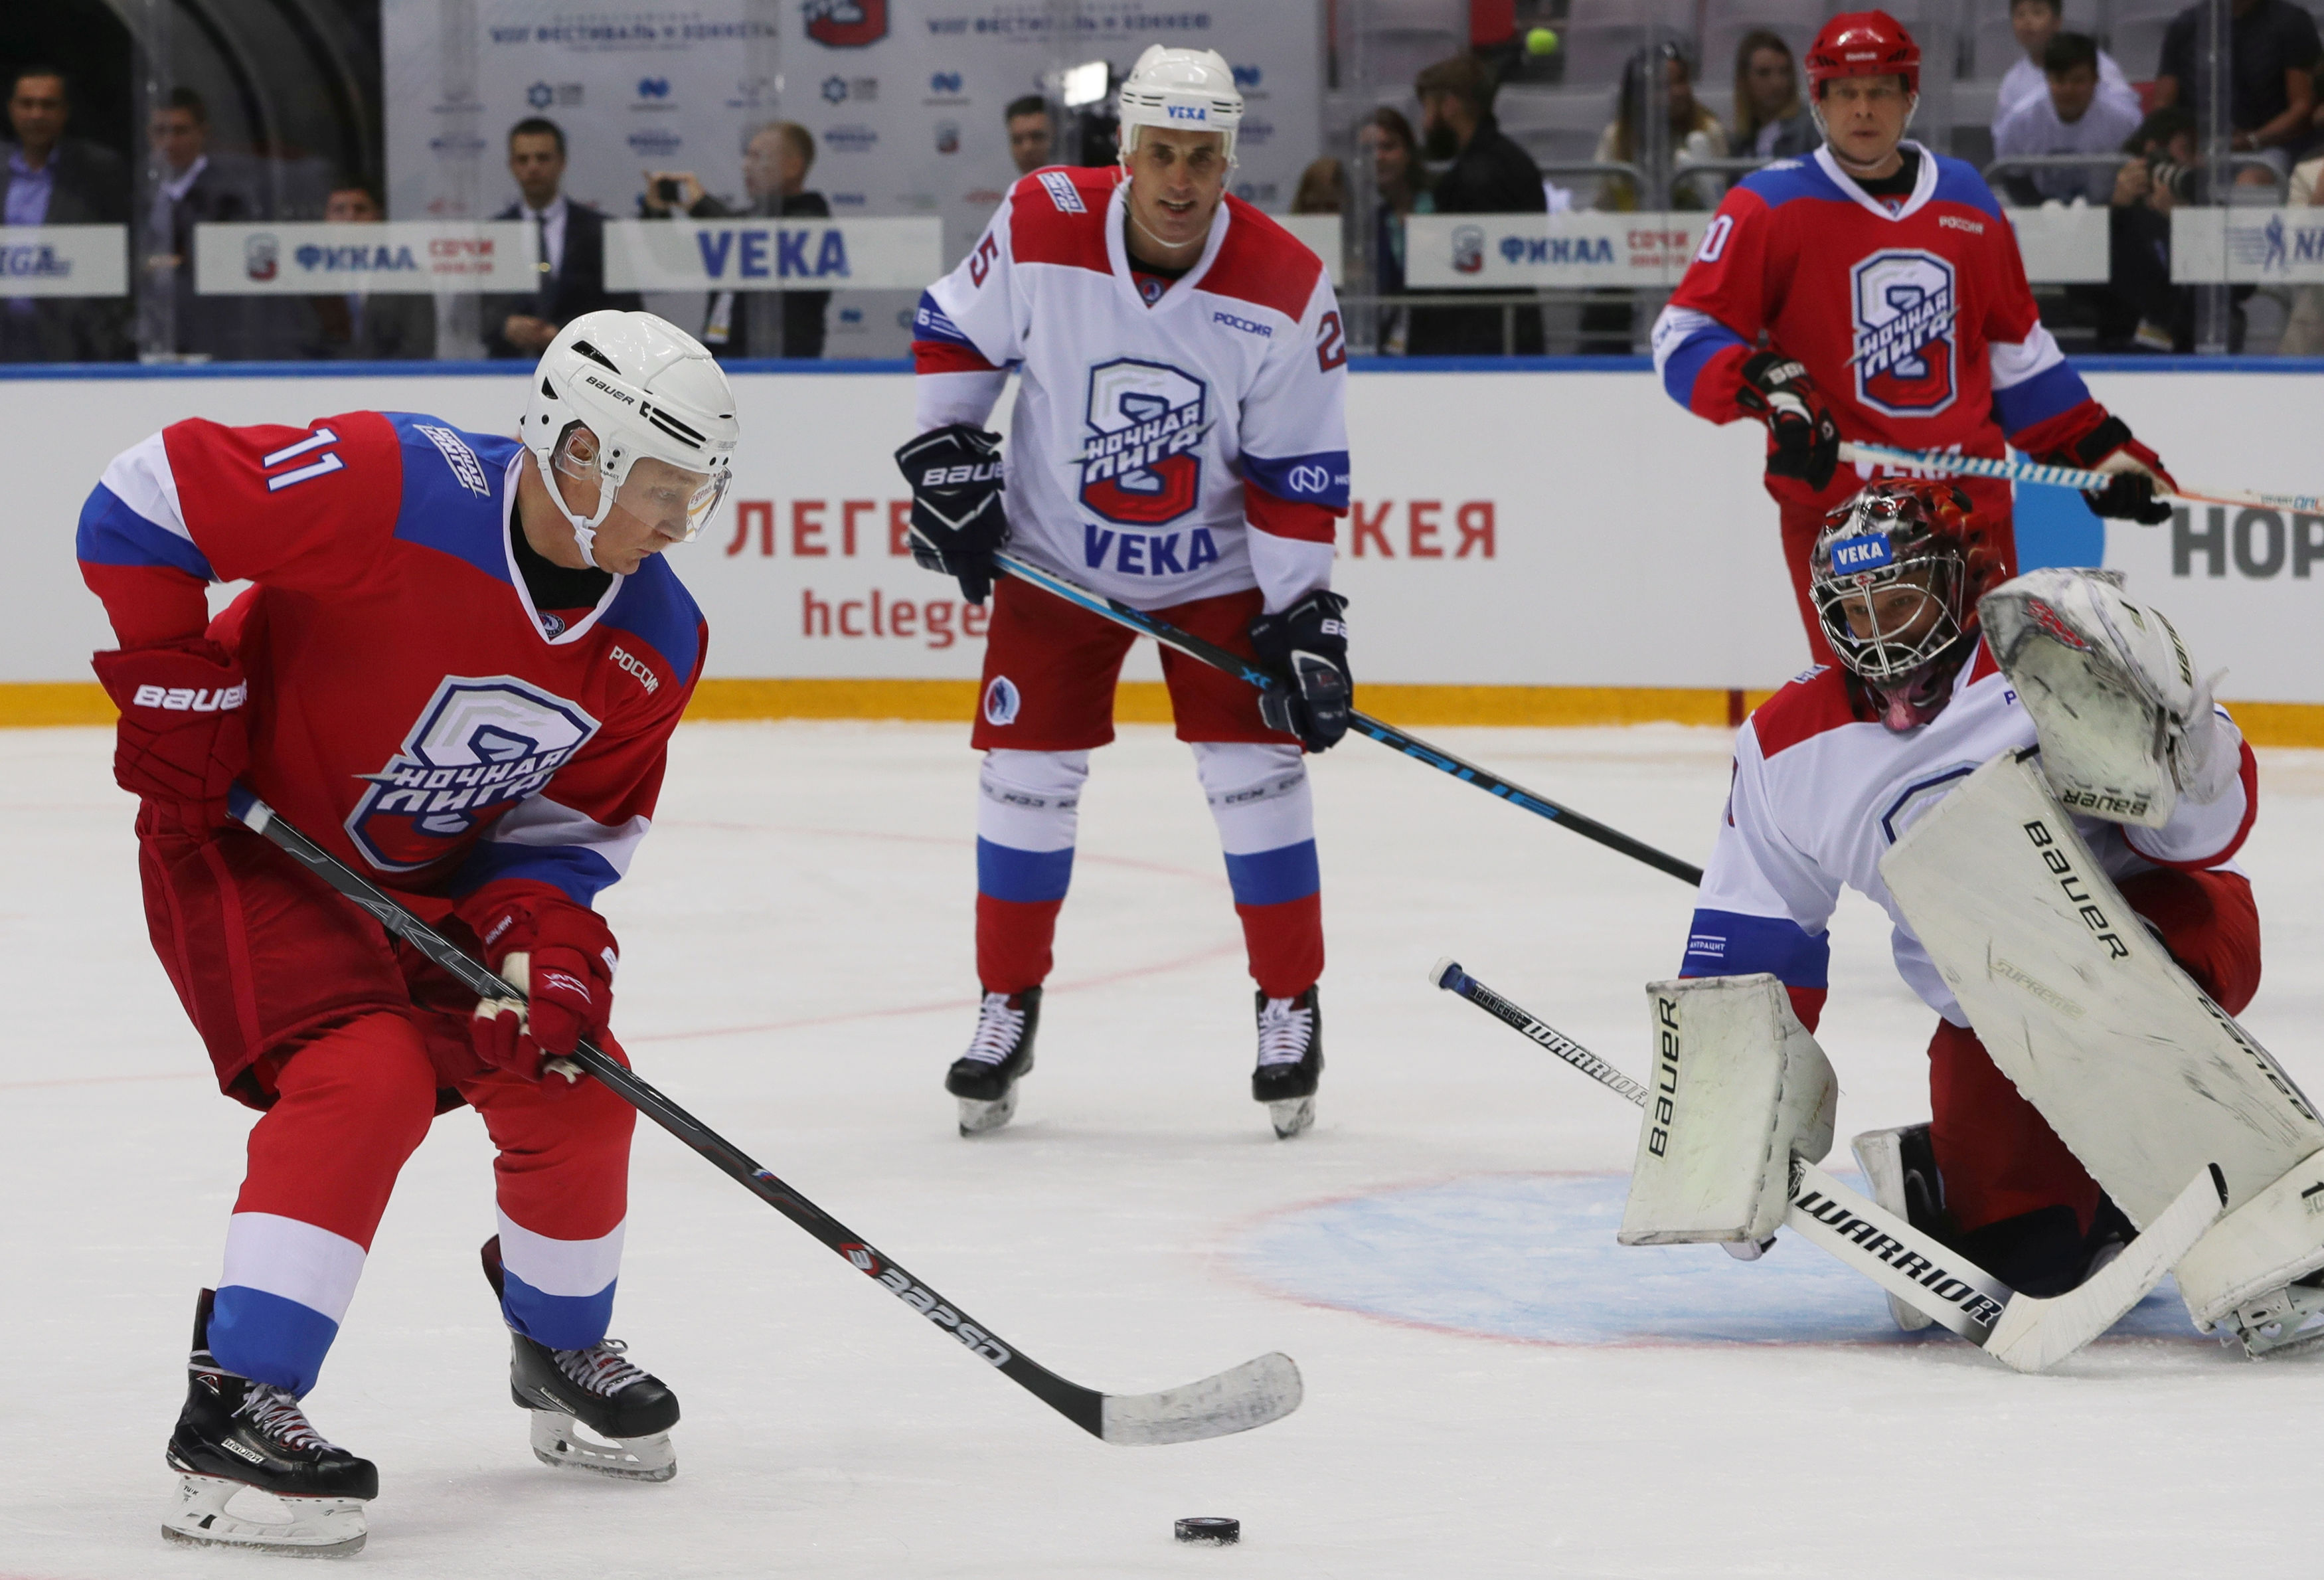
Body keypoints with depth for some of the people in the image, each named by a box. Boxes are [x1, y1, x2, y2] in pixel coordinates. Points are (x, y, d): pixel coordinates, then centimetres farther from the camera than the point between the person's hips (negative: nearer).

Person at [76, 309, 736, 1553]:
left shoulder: (656, 641, -9)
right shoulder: (390, 491, -31)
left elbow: (583, 812, 3)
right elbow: (148, 497, -25)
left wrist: (540, 926, -16)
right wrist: (173, 686, -21)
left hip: (437, 876, 7)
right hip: (248, 842, -7)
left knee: (568, 1085, 6)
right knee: (365, 1076, -27)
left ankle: (563, 1354, 34)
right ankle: (231, 1410, -26)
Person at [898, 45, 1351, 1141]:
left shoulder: (1284, 290, -21)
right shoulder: (1039, 229, -20)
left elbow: (1302, 476, -13)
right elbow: (953, 333, 0)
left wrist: (1302, 618, -15)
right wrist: (944, 456, -6)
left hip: (1218, 564, -1)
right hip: (1055, 555, 1)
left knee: (1253, 765, -7)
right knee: (1026, 773, 0)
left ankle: (1290, 1010, 8)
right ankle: (1007, 1009, 16)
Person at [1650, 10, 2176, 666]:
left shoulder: (1966, 200, 12)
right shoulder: (1771, 206, -2)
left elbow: (2016, 348, 22)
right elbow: (1683, 338, -7)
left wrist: (2096, 447, 17)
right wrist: (1769, 387, -24)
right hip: (1834, 506, -4)